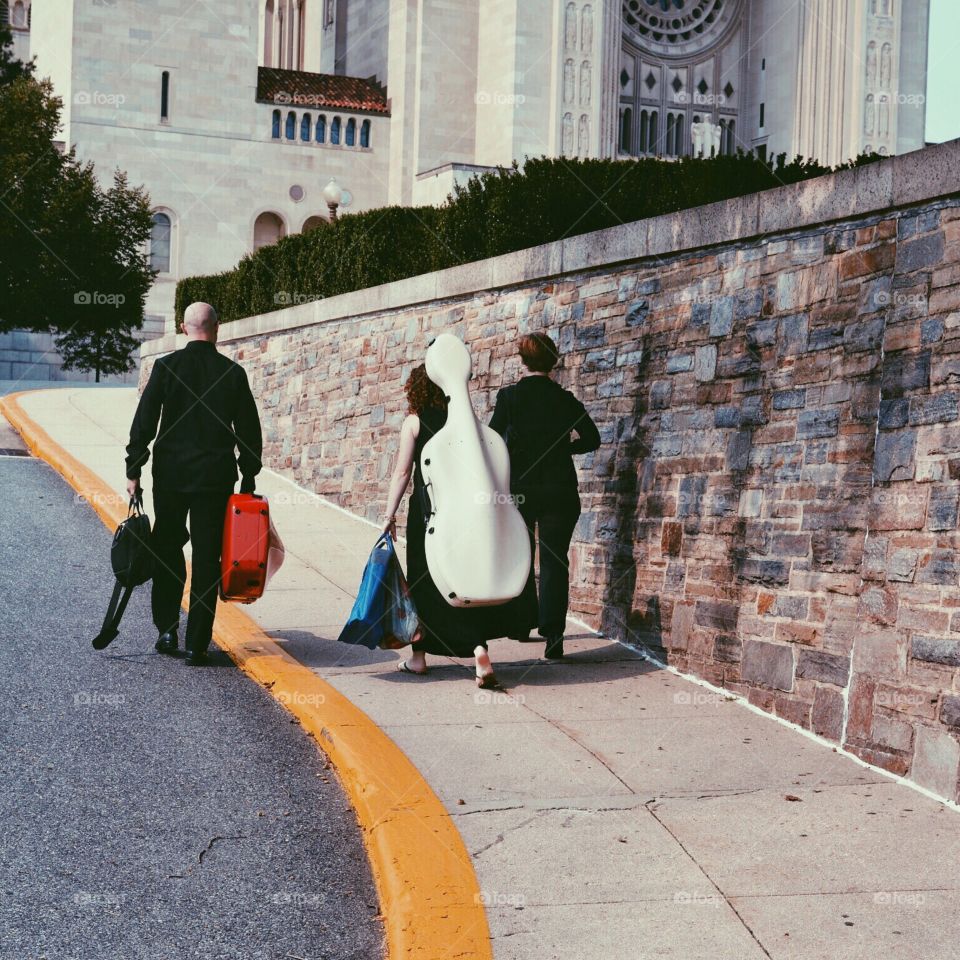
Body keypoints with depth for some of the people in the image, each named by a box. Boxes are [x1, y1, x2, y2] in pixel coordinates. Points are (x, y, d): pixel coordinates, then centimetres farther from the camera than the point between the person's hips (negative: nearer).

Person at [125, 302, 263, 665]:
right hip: (216, 478, 0)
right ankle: (197, 645, 3)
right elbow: (250, 431, 3)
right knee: (207, 560, 3)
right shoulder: (233, 373, -1)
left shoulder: (167, 367, -4)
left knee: (167, 552, 16)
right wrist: (248, 479, 12)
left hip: (170, 475, 0)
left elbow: (144, 422, -4)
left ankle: (167, 631, 14)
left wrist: (134, 471, 2)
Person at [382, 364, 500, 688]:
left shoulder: (414, 421, -3)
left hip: (426, 507, -3)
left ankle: (419, 657, 18)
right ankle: (478, 649, -14)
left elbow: (402, 471, -6)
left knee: (422, 582, 9)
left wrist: (390, 514, -2)